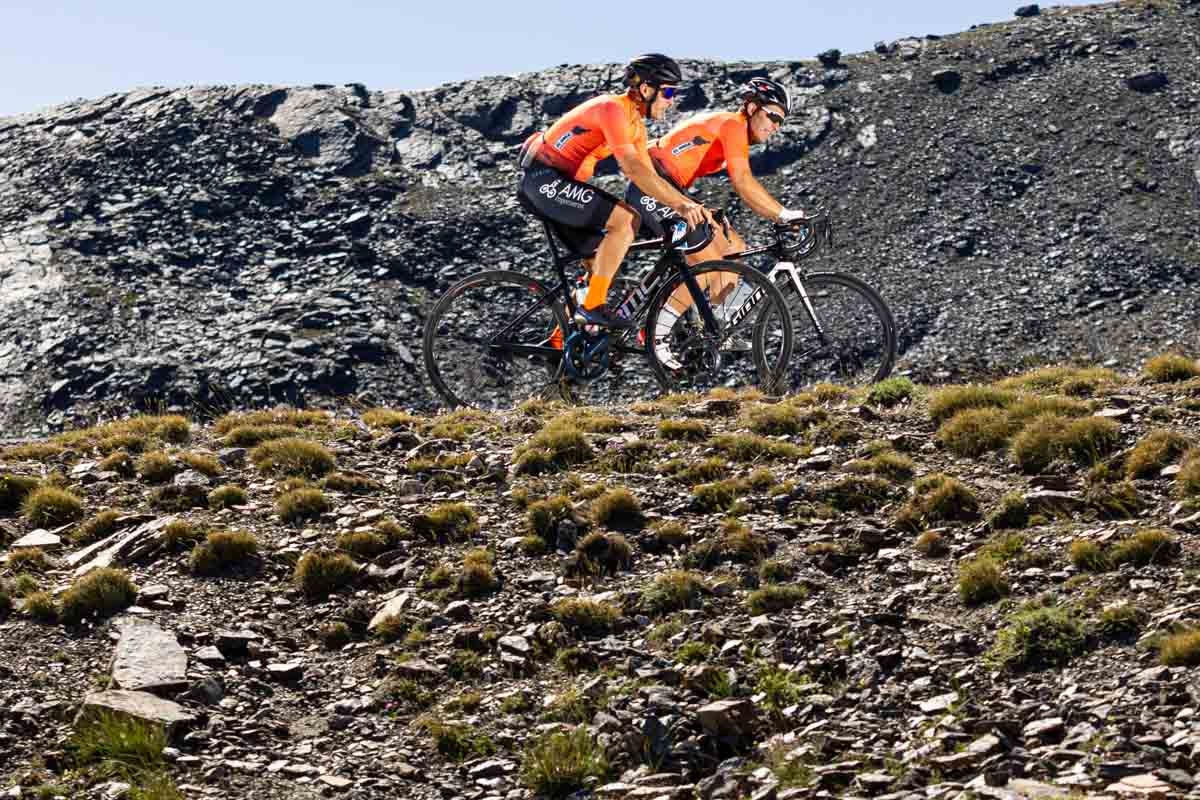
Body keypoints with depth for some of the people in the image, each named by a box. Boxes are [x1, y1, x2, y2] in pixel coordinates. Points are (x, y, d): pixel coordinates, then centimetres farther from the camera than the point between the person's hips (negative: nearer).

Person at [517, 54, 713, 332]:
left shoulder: (635, 124, 12)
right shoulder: (613, 108, -18)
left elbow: (651, 177, 12)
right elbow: (633, 169, -26)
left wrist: (690, 204, 0)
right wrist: (679, 206, -27)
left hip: (558, 182, 10)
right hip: (545, 178, -10)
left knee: (600, 262, 9)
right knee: (626, 219, -21)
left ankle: (562, 335, 15)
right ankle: (594, 305, -20)